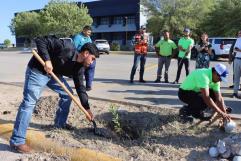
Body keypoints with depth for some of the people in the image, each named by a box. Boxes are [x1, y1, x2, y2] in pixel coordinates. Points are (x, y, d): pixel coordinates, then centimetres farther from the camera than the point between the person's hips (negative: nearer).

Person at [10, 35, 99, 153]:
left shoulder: (79, 68, -3)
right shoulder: (66, 48, -27)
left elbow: (80, 88, 1)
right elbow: (41, 41, -25)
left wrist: (87, 108, -1)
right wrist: (46, 60, -36)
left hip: (54, 73, 9)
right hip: (38, 70, -8)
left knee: (67, 94, 10)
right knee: (29, 102, -13)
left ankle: (60, 123, 26)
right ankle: (17, 141, -7)